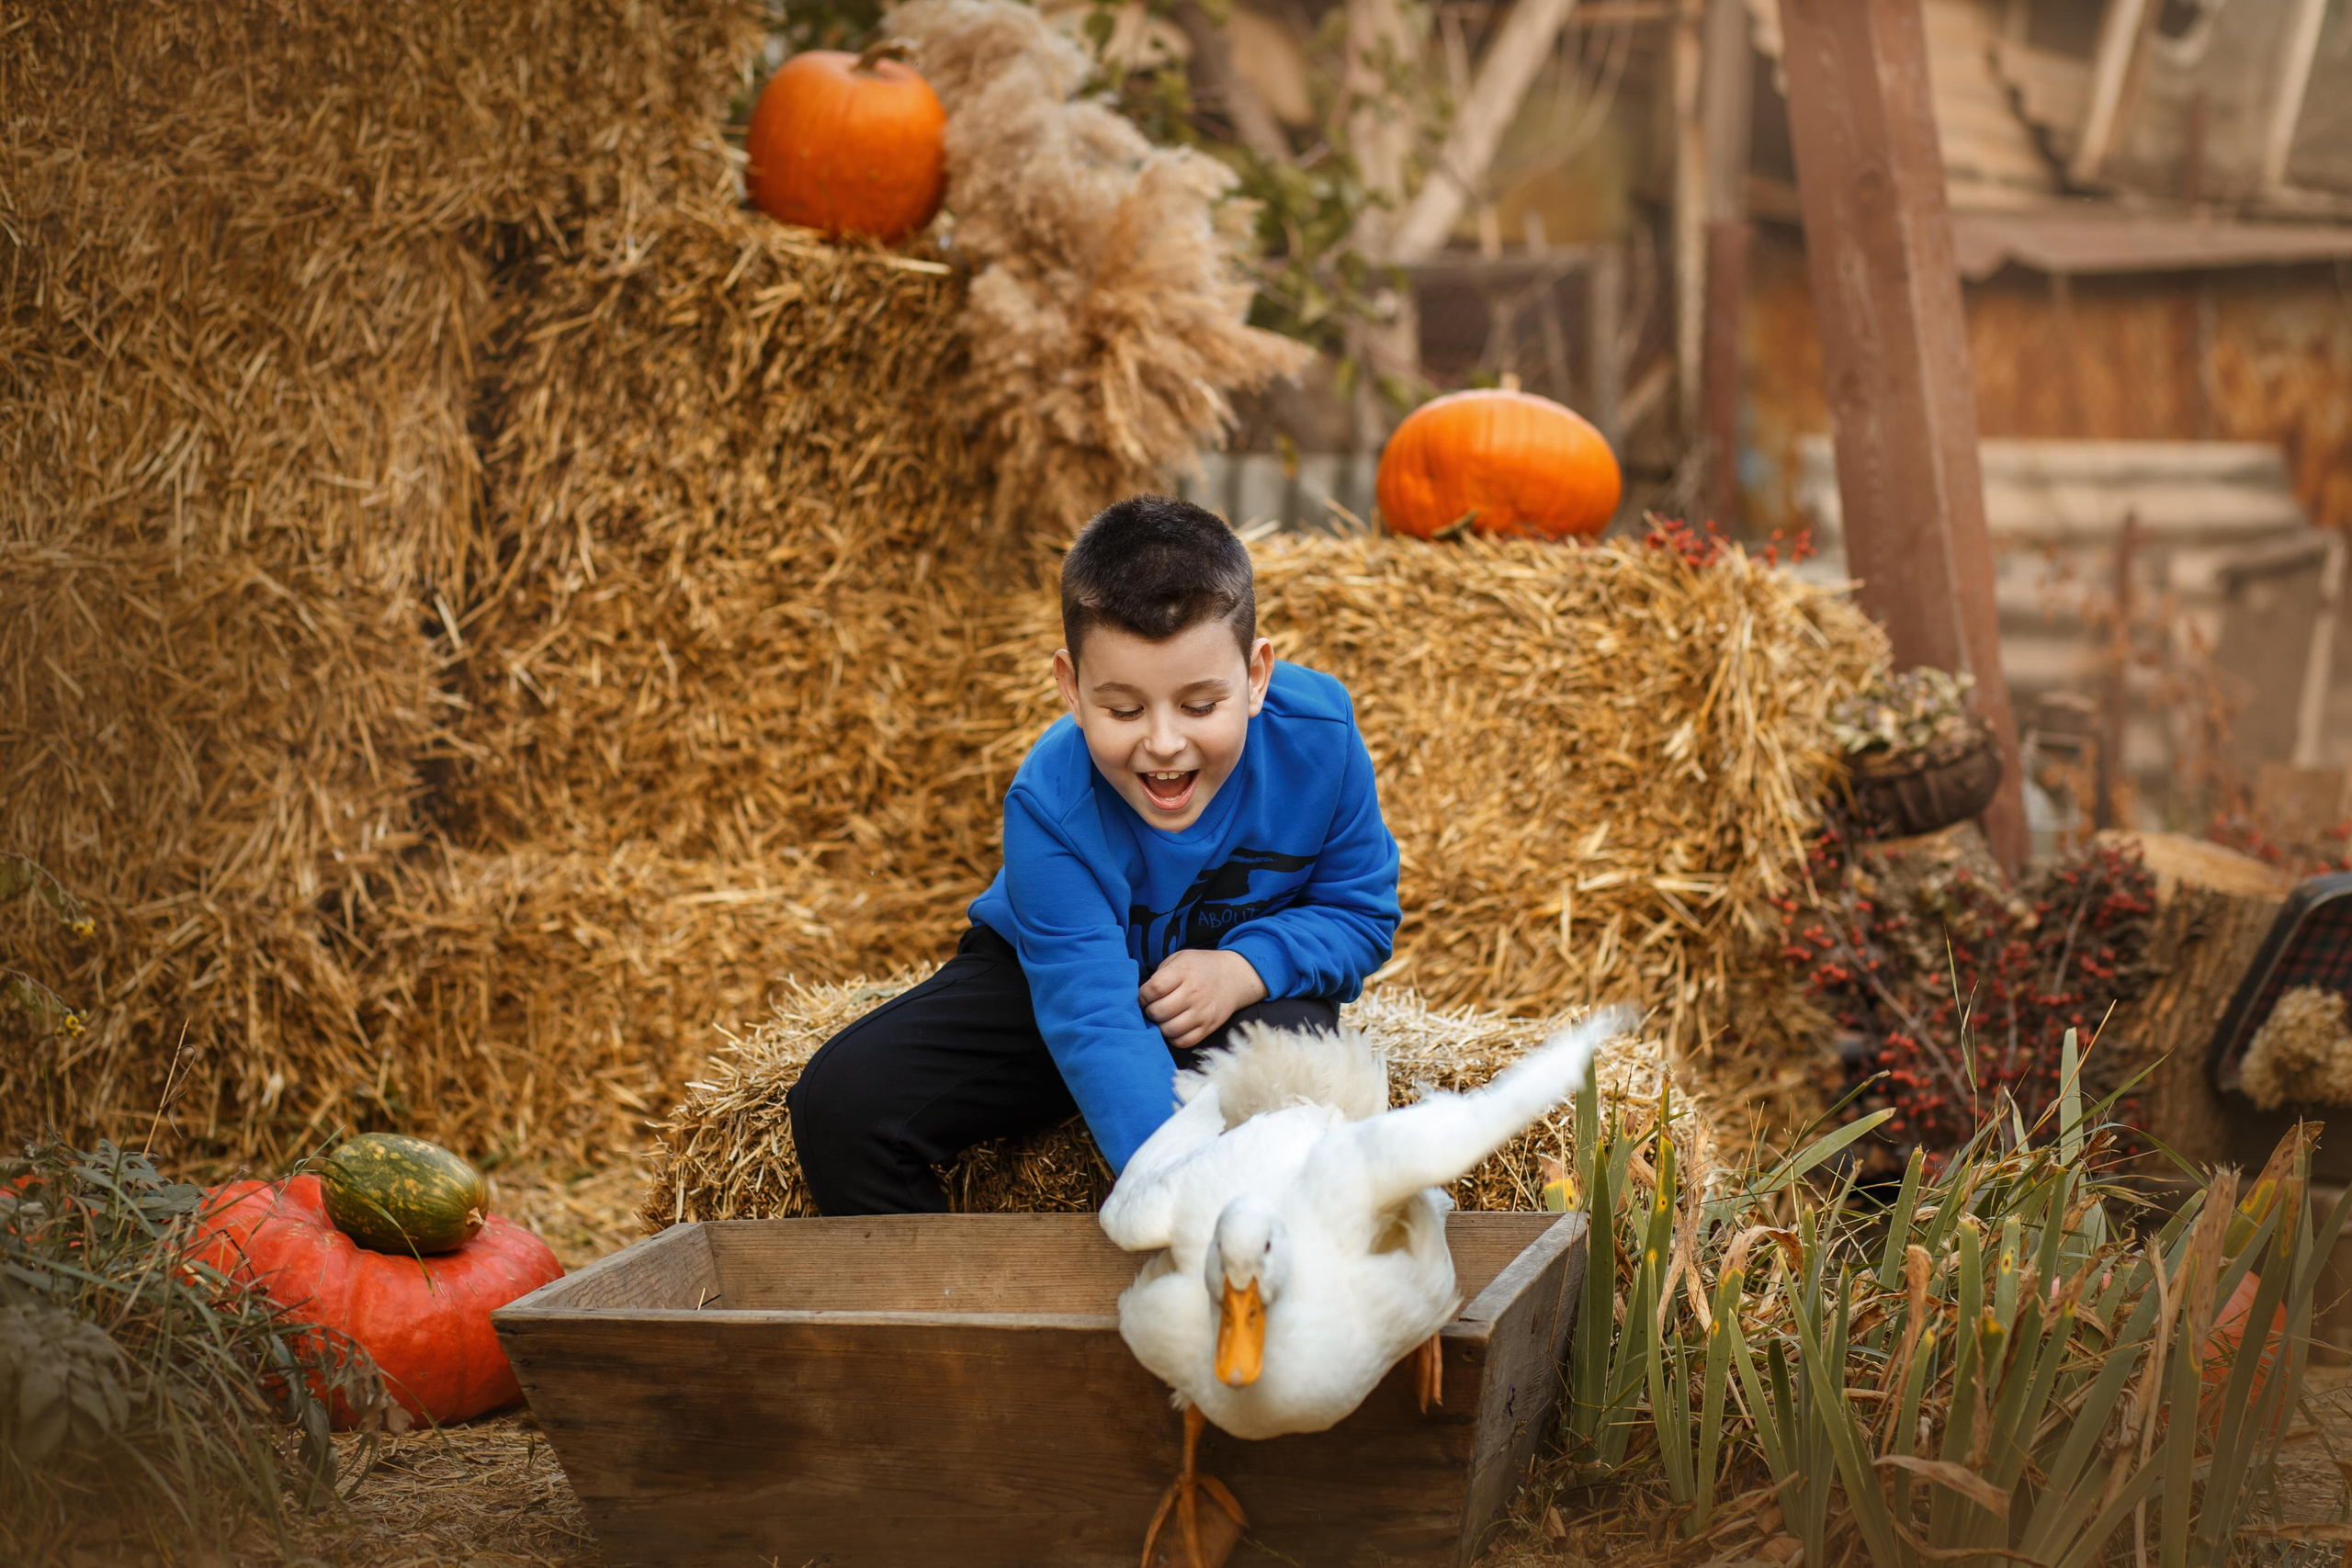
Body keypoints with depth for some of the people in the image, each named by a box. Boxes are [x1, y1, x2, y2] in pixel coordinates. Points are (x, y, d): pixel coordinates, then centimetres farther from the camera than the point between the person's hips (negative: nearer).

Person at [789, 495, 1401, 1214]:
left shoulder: (1319, 738, -25)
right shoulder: (1049, 806, -31)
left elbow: (1362, 913, -9)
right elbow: (1096, 1026, -38)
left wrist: (1246, 969, -30)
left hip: (1252, 987, 1)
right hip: (1054, 977, 0)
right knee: (841, 1100, -20)